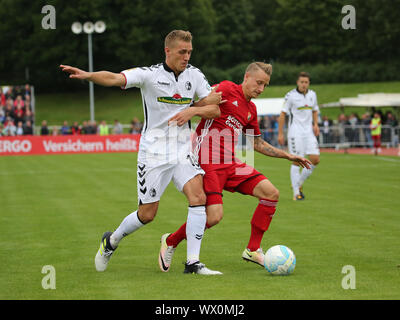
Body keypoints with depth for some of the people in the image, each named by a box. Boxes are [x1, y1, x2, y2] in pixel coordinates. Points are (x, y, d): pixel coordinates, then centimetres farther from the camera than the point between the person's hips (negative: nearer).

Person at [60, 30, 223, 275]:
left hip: (182, 152, 4)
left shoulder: (194, 75, 3)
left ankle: (193, 263, -12)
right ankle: (112, 240, 31)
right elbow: (115, 79, -27)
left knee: (199, 197, -17)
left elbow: (215, 109, 6)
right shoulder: (150, 74, -11)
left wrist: (193, 110, -15)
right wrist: (87, 75, -46)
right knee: (147, 214, 0)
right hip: (153, 152, -4)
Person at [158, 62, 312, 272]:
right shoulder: (227, 89, -3)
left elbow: (257, 143, 30)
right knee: (214, 216, -19)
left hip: (231, 163, 8)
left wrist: (288, 156, 28)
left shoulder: (251, 109, 20)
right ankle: (170, 242, 8)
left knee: (271, 193, -5)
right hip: (208, 162, -8)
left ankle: (252, 250, 6)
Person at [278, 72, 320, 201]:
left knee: (315, 160, -4)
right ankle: (296, 193, -1)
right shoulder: (291, 95, -7)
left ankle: (299, 184, 16)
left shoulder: (312, 95, 9)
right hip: (295, 132, -5)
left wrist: (315, 124, 5)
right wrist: (280, 133, -7)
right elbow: (283, 114, -4)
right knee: (297, 161, -8)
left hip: (309, 132, 5)